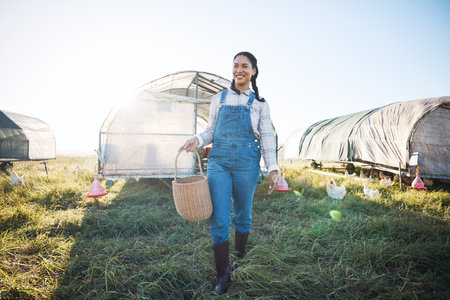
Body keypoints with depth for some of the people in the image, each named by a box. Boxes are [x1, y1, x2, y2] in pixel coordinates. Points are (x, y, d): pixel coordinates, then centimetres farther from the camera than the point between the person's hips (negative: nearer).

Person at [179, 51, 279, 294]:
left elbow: (266, 137, 5)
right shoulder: (219, 99, 12)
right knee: (218, 219, -4)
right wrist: (197, 140, -7)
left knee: (242, 215, 10)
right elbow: (211, 131, 14)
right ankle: (223, 274, 11)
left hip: (247, 164, 0)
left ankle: (240, 259, 34)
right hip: (219, 162, 1)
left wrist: (273, 169, -2)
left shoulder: (259, 103, 8)